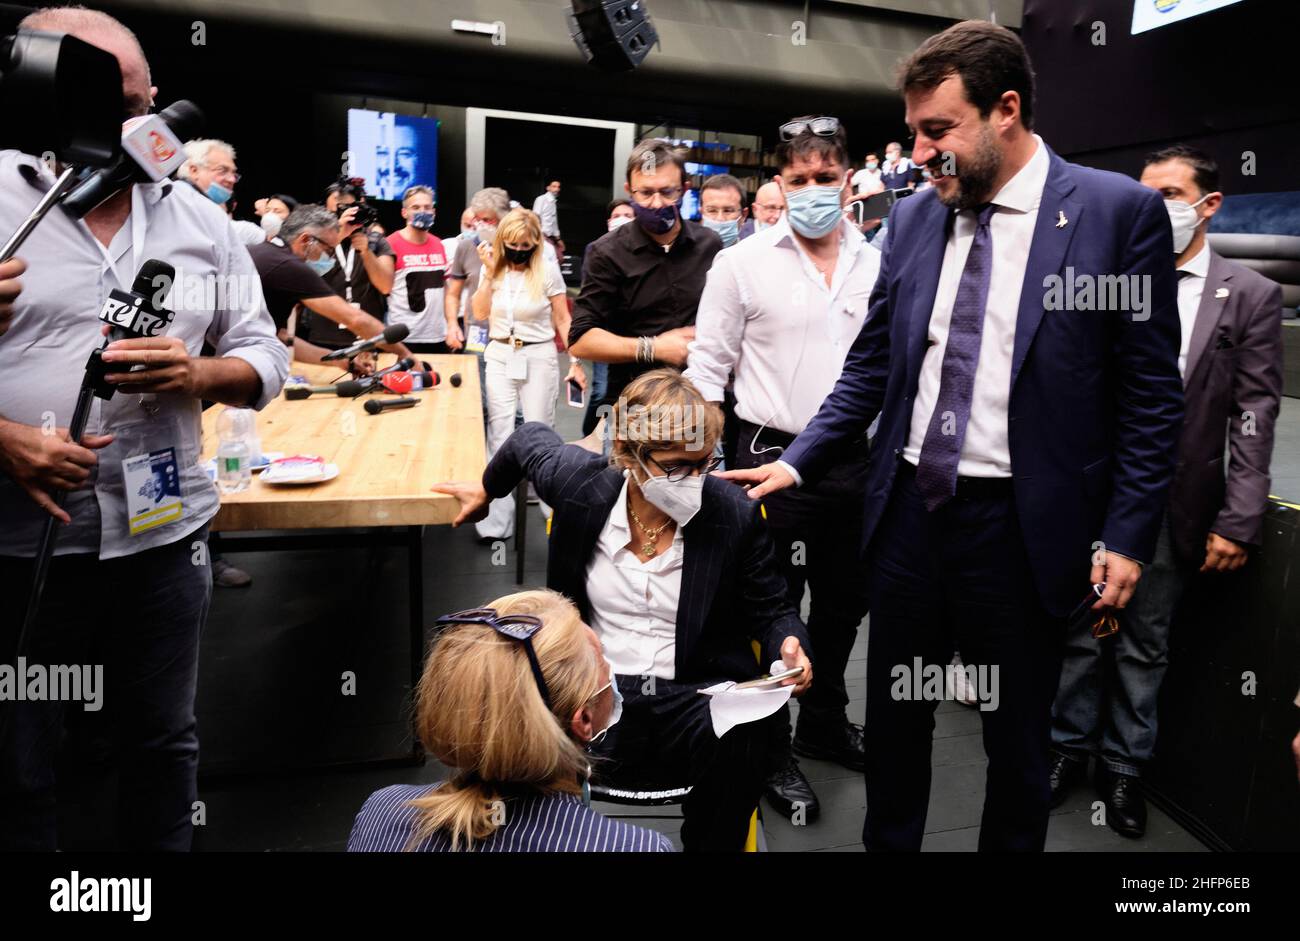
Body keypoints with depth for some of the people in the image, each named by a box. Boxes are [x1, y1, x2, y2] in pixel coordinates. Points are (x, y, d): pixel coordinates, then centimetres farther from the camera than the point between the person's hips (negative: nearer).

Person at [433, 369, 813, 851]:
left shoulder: (735, 514, -7)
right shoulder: (580, 484, -6)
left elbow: (771, 610, 6)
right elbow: (529, 438, 17)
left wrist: (789, 644, -16)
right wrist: (489, 488, 33)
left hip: (695, 696, 0)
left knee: (743, 741, -33)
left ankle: (709, 842, -3)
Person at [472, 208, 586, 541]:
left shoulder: (547, 272, -5)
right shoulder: (493, 269, 5)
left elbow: (562, 320, -2)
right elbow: (480, 314, -5)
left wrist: (576, 362, -7)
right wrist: (489, 272, -11)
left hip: (539, 357, -2)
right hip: (499, 356, 3)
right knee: (499, 434, -3)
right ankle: (497, 518, -2)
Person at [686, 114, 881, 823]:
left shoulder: (878, 265, 5)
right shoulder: (743, 263, -4)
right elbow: (708, 366, -3)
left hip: (856, 462, 4)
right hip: (774, 458, -4)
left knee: (844, 602, 17)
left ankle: (824, 724, 39)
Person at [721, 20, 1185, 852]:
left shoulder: (1120, 211, -7)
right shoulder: (913, 217, 5)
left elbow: (1152, 393, -6)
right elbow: (872, 367, 9)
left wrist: (1128, 536, -8)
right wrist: (799, 462, 0)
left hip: (1021, 526, -4)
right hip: (910, 506, 4)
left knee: (1018, 741, 14)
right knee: (894, 720, 18)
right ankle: (888, 841, 40)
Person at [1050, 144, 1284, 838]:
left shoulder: (1251, 295, 0)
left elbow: (1254, 417, -3)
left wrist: (1238, 522, -8)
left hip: (1173, 508, -1)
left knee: (1145, 643, 12)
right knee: (1082, 631, 12)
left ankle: (1124, 764, 29)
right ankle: (1070, 746, 30)